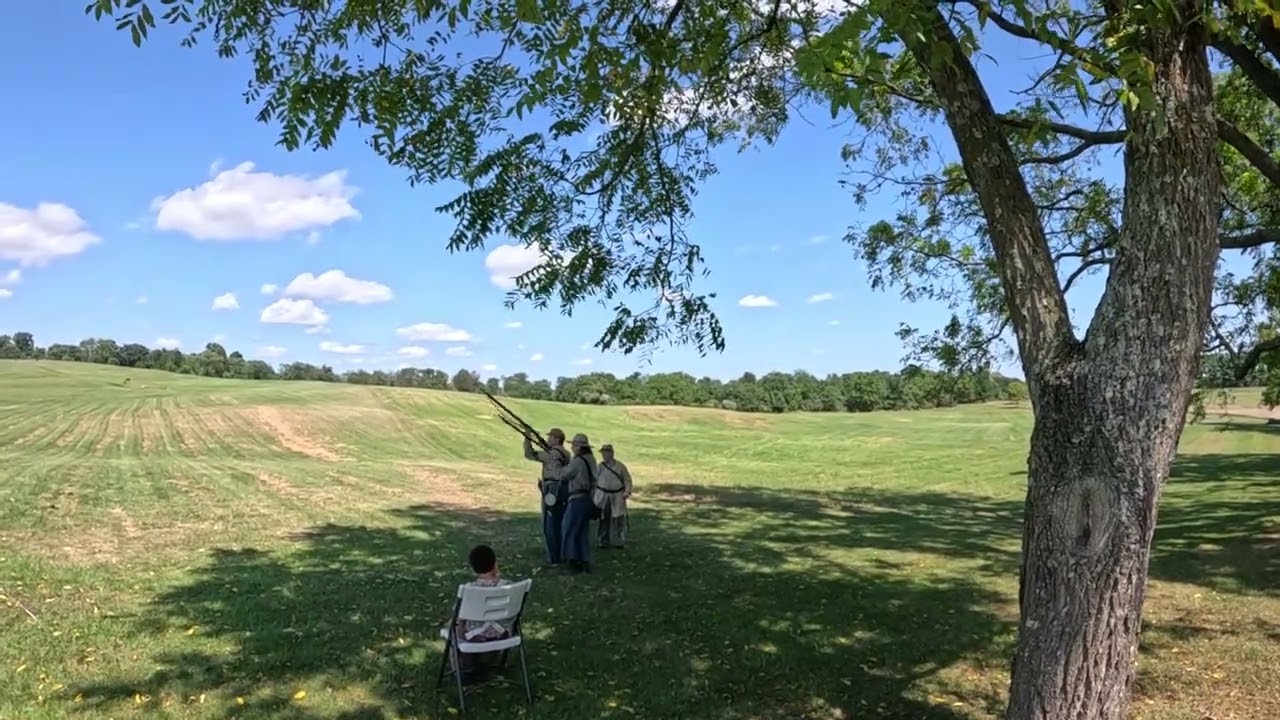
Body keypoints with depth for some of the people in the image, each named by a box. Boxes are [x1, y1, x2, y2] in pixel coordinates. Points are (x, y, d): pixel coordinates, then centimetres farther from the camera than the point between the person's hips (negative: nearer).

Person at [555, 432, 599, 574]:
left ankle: (574, 564, 3)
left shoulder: (577, 461, -18)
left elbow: (564, 475, -11)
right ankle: (585, 563, 19)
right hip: (586, 499, 8)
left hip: (577, 500, -8)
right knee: (583, 532, 15)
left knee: (571, 532, 1)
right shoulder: (591, 460, 8)